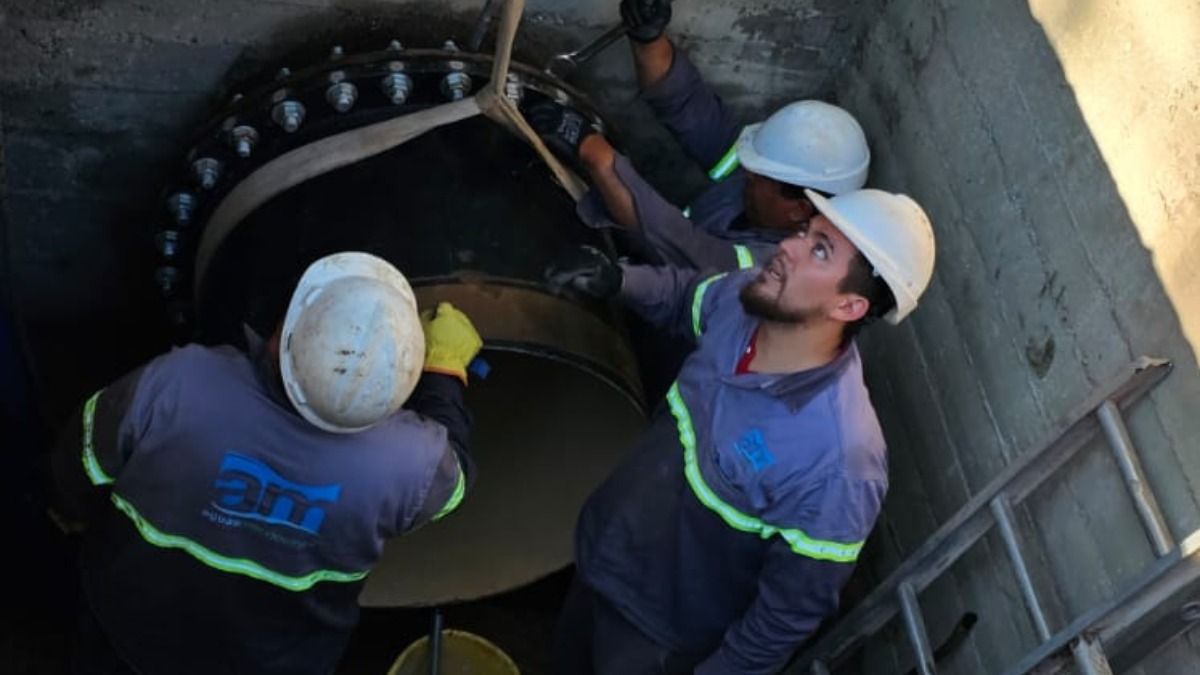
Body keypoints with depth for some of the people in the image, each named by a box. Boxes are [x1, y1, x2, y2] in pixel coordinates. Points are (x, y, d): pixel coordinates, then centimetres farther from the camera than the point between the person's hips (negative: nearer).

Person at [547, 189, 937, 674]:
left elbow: (793, 612, -25)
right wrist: (620, 280, -14)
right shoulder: (742, 297, -19)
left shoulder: (837, 464, -38)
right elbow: (686, 297, 6)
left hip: (664, 631, -6)